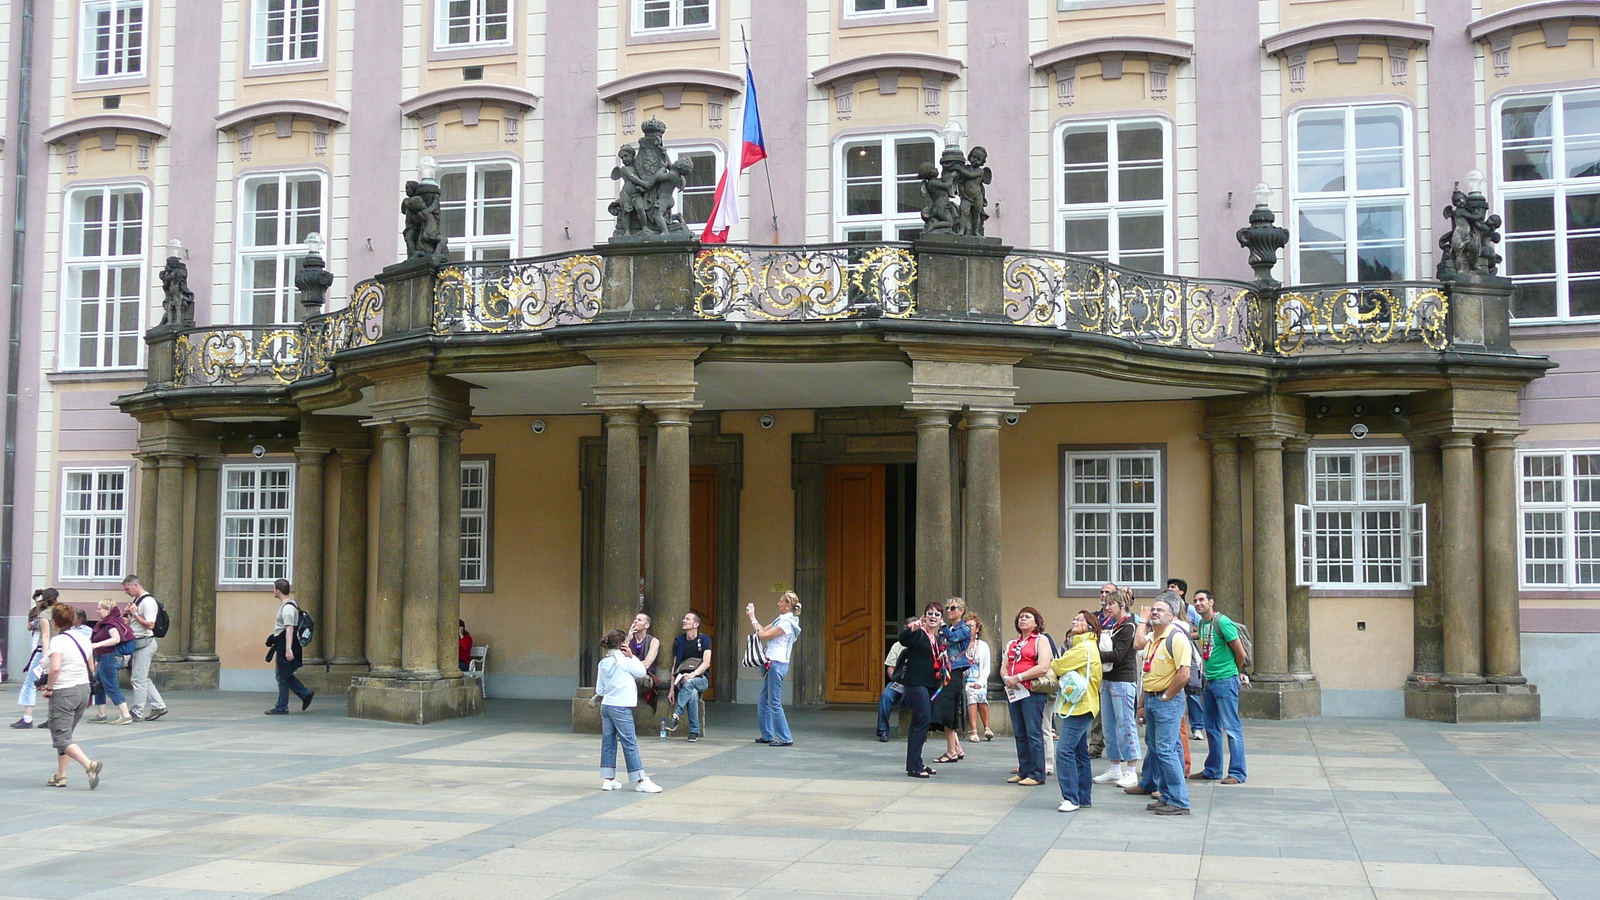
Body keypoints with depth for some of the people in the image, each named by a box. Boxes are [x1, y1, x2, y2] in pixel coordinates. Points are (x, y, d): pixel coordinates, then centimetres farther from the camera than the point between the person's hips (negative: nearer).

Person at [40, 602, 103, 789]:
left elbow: (55, 668, -27)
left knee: (61, 738, -5)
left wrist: (49, 688, -13)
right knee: (65, 734, 19)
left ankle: (89, 764, -24)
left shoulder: (58, 640, -13)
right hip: (84, 689, 7)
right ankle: (60, 775, 20)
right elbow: (91, 669, 15)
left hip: (63, 692, -7)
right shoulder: (82, 638, 9)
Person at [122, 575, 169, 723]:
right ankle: (159, 706, 18)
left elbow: (150, 624, -22)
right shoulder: (137, 601, 15)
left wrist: (135, 613, -16)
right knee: (143, 679, 14)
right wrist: (130, 615, 5)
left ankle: (137, 713, -1)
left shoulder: (148, 601, -15)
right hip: (138, 643, 10)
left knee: (139, 679, -6)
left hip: (145, 643, -10)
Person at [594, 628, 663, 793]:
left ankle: (608, 779, 12)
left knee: (608, 742, 10)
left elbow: (599, 690, 9)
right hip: (621, 707, -7)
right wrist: (632, 656, 2)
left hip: (606, 705, 7)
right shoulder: (625, 661, -12)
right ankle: (641, 781, 0)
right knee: (630, 744, -3)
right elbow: (642, 672, 1)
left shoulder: (603, 663, 7)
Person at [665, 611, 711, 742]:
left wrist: (693, 674, -26)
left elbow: (706, 663, -9)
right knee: (693, 693, -34)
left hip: (700, 679, -1)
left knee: (689, 683, -39)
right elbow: (675, 667, 10)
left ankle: (676, 716, -43)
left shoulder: (704, 640, 2)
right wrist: (672, 689, 2)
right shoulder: (679, 641, 11)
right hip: (682, 680, 2)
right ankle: (694, 731, -32)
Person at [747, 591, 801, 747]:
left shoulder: (787, 623, -15)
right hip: (772, 664, 10)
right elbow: (763, 631, 18)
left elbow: (763, 635, -16)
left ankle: (786, 738, -5)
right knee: (763, 700, 14)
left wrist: (753, 618, -8)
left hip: (777, 664, -10)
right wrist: (752, 616, 11)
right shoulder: (781, 620, 16)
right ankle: (767, 735, 21)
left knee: (774, 702, -8)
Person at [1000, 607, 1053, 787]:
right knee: (1020, 734, 7)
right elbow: (1004, 667, 18)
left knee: (1033, 734, -8)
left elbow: (1043, 667, -12)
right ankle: (1024, 771, 13)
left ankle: (1036, 774, -6)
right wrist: (1007, 679, -5)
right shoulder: (1012, 643, 22)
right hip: (1014, 692, 7)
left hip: (1032, 692, -7)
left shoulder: (1041, 640, 1)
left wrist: (1018, 678, -14)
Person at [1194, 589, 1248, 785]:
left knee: (1231, 728, -5)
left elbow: (1240, 653, -10)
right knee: (1212, 728, 14)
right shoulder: (1201, 624, 11)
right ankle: (1212, 769, 22)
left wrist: (1236, 673, 4)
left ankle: (1237, 773, -2)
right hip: (1209, 681, 8)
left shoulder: (1222, 622, -13)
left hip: (1225, 681, -8)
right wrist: (1207, 675, 14)